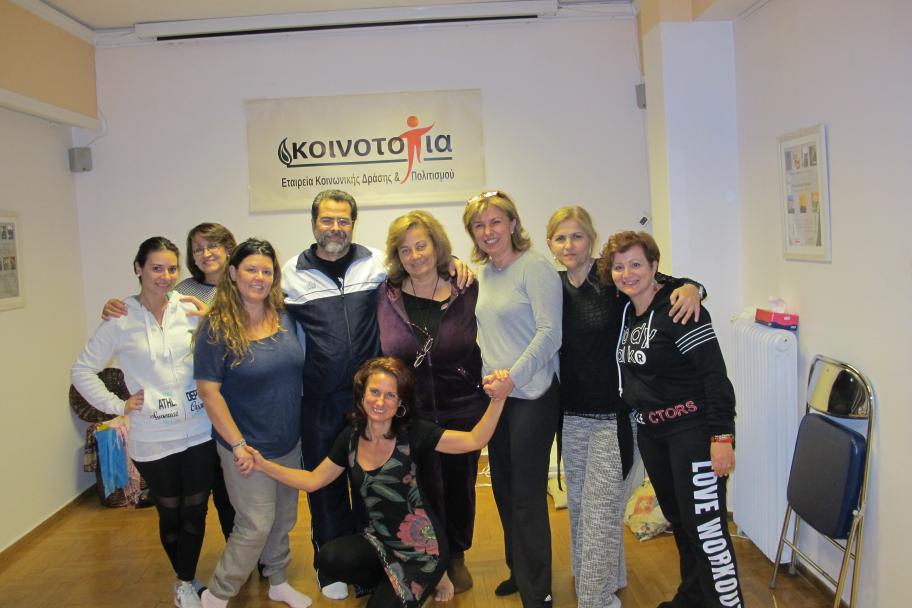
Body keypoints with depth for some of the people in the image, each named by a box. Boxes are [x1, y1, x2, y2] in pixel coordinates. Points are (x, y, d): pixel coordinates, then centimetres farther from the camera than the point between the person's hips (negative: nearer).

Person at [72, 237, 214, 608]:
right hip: (153, 440, -1)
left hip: (198, 433, 1)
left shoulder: (191, 310, -1)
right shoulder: (120, 320, -5)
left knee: (195, 512, 9)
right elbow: (82, 371, 0)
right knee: (169, 514, 14)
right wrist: (117, 406, -4)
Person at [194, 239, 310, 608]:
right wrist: (238, 445, -16)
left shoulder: (284, 318, -1)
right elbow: (208, 391, -15)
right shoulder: (218, 327, -15)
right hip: (248, 447, -5)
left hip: (289, 442, 6)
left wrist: (298, 429, 10)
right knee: (256, 525, 1)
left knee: (284, 518, 18)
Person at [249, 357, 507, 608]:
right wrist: (263, 464, -3)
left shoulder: (413, 433, -17)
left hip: (421, 549, -4)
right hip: (380, 540, 4)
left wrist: (497, 400, -40)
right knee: (330, 558, -22)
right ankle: (392, 582, 7)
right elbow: (313, 481, 5)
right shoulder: (350, 437, -3)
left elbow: (474, 440, -24)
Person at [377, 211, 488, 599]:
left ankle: (457, 557, 40)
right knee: (425, 488, 10)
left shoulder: (466, 291, -7)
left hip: (463, 410, 1)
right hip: (411, 414, 0)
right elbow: (386, 355, 4)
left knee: (459, 486, 16)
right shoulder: (387, 295, -5)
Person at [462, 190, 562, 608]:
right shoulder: (482, 273, 10)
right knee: (503, 490, 16)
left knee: (527, 496, -1)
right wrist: (489, 375, 7)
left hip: (532, 395, -7)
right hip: (495, 395, 8)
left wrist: (512, 378, -19)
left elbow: (550, 333, -17)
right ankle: (519, 572, 35)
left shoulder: (534, 267, -12)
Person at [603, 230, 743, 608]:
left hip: (692, 430, -8)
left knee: (706, 527, -6)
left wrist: (722, 437, -21)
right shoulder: (626, 313, 7)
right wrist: (642, 416, 7)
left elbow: (715, 375, -19)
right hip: (650, 432, 8)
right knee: (678, 520, 20)